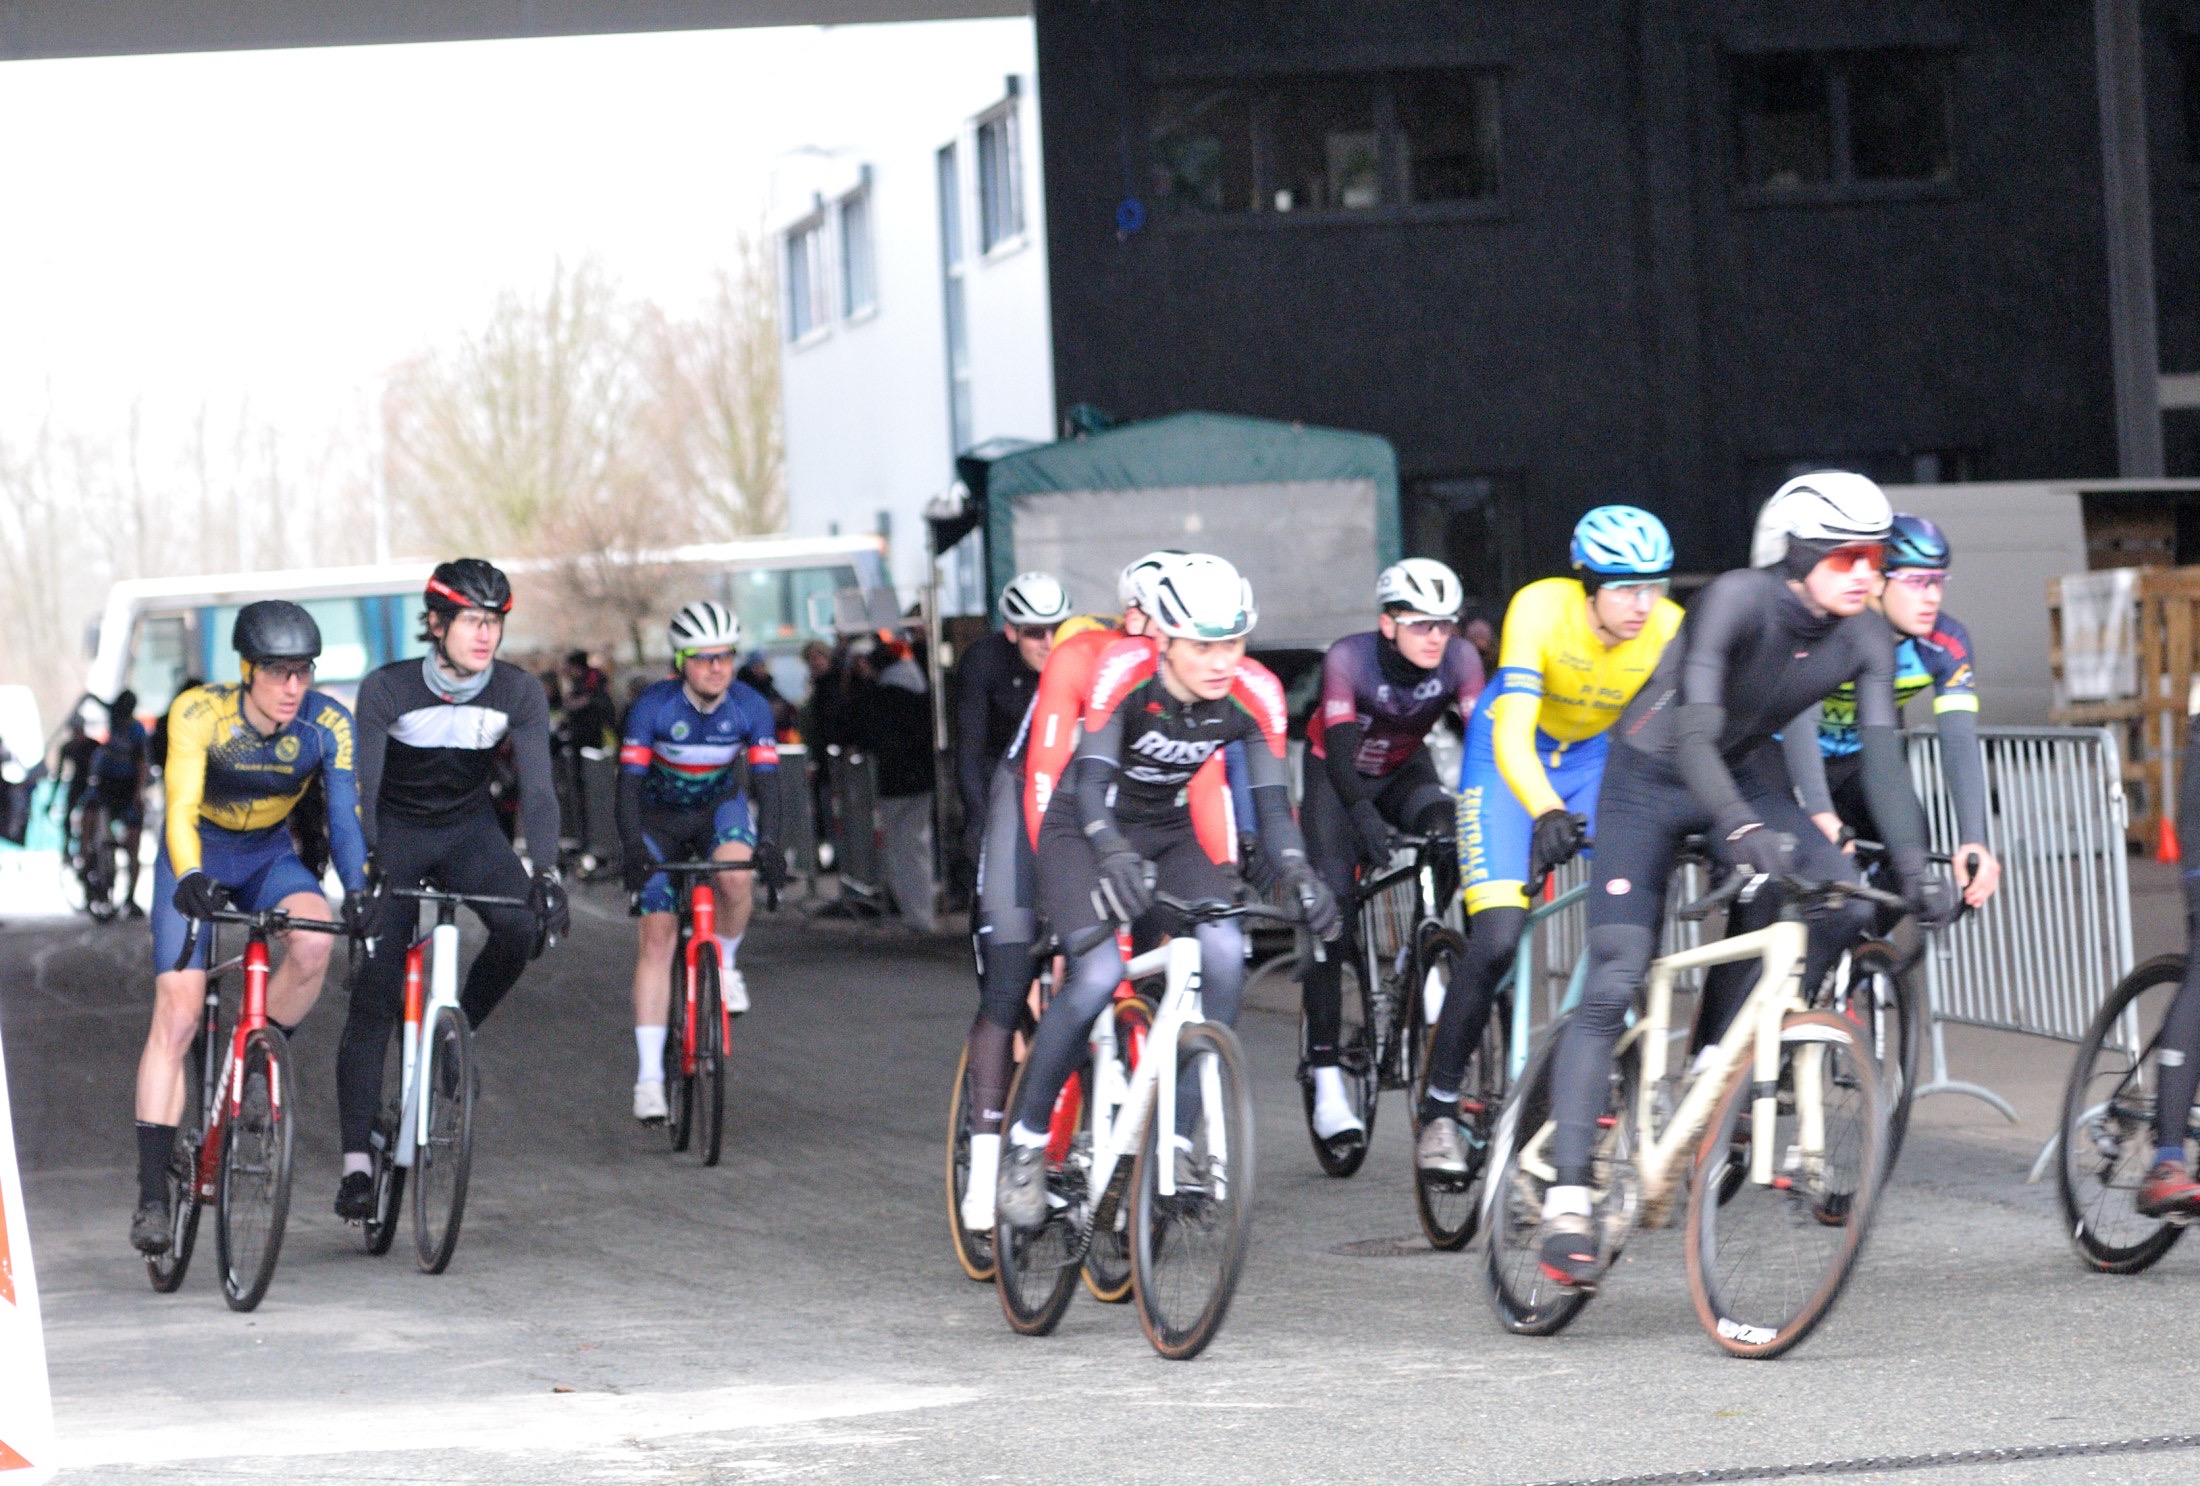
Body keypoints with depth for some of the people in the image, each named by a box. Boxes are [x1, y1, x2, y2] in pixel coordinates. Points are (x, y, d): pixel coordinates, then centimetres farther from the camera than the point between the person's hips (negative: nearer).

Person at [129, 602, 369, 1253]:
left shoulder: (327, 724, -19)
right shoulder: (198, 713, -26)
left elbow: (347, 814, -23)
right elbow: (180, 809, -35)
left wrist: (360, 892, -40)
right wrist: (190, 879, -53)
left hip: (270, 858, 2)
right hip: (197, 858, -2)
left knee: (314, 942, -31)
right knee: (177, 1013, -16)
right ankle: (152, 1194, -15)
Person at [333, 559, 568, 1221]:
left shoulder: (520, 693, -16)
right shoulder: (386, 690, -22)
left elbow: (537, 790, -21)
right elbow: (360, 791, -25)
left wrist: (546, 874, -36)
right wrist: (364, 875, -40)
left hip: (470, 829, 2)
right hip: (395, 832, -2)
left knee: (522, 928, -28)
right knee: (374, 998, -11)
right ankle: (356, 1161, -7)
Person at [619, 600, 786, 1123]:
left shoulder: (750, 707, -18)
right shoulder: (653, 707, -23)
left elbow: (766, 782, -20)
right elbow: (629, 784, -24)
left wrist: (767, 844, -36)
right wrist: (633, 851, -38)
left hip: (720, 807, 1)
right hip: (660, 818, -1)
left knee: (734, 876, -34)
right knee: (656, 934, -12)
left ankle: (724, 963, -2)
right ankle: (648, 1076, -12)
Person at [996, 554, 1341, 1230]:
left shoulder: (1254, 693, -19)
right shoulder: (1123, 670, -28)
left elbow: (1272, 804, -21)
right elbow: (1091, 781, -37)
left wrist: (1298, 873, -41)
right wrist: (1115, 855, -56)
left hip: (1172, 832, 4)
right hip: (1085, 829, -4)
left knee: (1223, 952, -23)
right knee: (1099, 974, -26)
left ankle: (1176, 1140, -12)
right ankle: (1025, 1143, -7)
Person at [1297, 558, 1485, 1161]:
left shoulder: (1459, 659, -22)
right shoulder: (1349, 658, -29)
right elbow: (1340, 752, -37)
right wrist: (1366, 817, -54)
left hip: (1405, 771, 3)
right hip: (1337, 776, -3)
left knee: (1450, 833, -31)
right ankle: (1326, 1078, -16)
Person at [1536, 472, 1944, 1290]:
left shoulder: (1865, 640, -14)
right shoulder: (1738, 599, -30)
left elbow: (1881, 757, -17)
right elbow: (1694, 730, -40)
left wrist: (1913, 868, -28)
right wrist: (1742, 830, -53)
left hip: (1746, 776, 5)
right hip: (1650, 776, -5)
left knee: (1841, 901, -20)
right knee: (1613, 983, -14)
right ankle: (1567, 1199, -15)